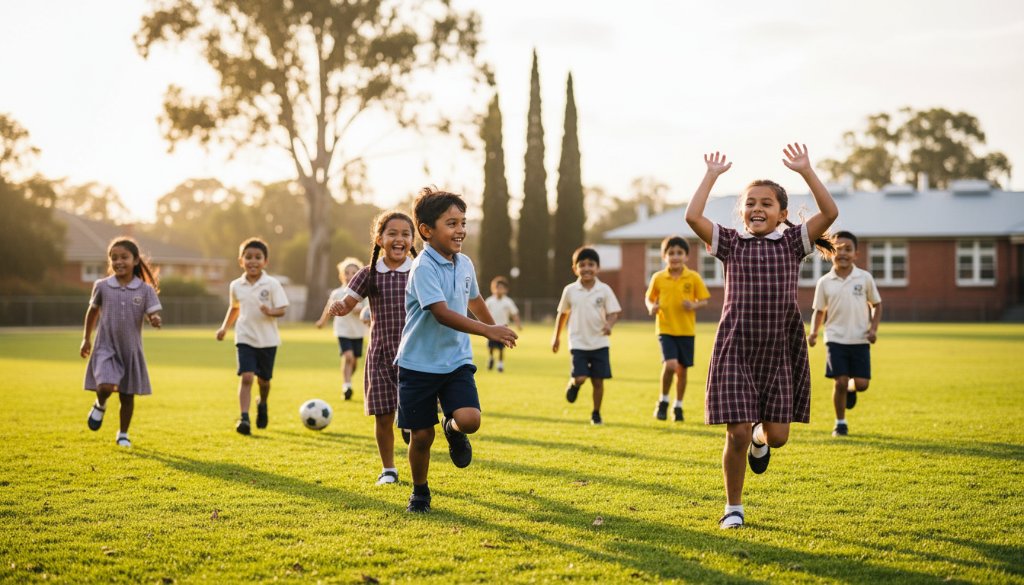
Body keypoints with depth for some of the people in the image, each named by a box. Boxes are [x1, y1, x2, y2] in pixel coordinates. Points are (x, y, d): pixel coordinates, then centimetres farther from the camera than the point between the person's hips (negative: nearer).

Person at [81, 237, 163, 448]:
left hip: (131, 349, 1)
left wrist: (155, 320, -33)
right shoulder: (102, 286, -3)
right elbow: (93, 311, 12)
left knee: (127, 395, 9)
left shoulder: (145, 290, -5)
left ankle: (123, 434, 28)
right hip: (105, 347, -1)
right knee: (106, 386, -22)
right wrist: (86, 339, 15)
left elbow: (153, 315, -8)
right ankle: (100, 406, 13)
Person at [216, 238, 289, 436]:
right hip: (245, 338, 1)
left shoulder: (272, 284, -9)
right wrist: (224, 327, 13)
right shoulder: (236, 286, 2)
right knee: (246, 377, -16)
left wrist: (271, 312, -30)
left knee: (263, 379, 14)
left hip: (267, 339, -1)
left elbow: (281, 310, -10)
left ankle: (262, 405, 44)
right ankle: (243, 417, -19)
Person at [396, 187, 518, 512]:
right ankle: (420, 493, 27)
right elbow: (442, 314, -28)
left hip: (457, 362, 5)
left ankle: (453, 430, 17)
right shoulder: (424, 268, -18)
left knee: (469, 419, -19)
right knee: (422, 435, 3)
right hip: (419, 364, -5)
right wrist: (487, 330, -35)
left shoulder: (465, 264, 5)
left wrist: (495, 329, 39)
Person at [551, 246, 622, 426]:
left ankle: (596, 414, 20)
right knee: (580, 378, -13)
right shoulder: (570, 290, -1)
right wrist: (556, 337, 17)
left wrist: (609, 324, -25)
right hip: (578, 343, 0)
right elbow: (562, 313, 11)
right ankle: (573, 384, 23)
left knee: (598, 380, 3)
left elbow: (613, 312, -3)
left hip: (599, 343, 1)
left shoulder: (604, 290, -3)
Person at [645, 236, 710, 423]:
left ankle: (678, 406, 27)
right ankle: (663, 401, 3)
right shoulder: (658, 278, -1)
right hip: (666, 329, -1)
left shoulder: (693, 278, -3)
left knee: (682, 369, 9)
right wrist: (651, 307, -12)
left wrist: (694, 305, -19)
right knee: (670, 364, -19)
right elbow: (649, 298, 10)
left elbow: (704, 300, 2)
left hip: (686, 330, 1)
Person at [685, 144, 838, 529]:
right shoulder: (730, 243, 4)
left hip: (780, 349, 1)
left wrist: (805, 171, -8)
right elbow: (692, 216, -9)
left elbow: (830, 213, -8)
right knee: (736, 433, -6)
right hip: (736, 348, -1)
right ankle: (733, 507, 14)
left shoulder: (792, 243, 5)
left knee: (777, 435, 1)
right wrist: (713, 174, -4)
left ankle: (759, 440, 40)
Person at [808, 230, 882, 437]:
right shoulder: (824, 282, -1)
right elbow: (819, 311, 9)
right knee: (840, 382, -5)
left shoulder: (865, 278, -1)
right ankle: (840, 423, 13)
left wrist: (873, 328, -3)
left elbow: (876, 305, 10)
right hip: (835, 339, -1)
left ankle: (851, 389, 34)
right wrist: (813, 332, -7)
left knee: (861, 383, -4)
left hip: (860, 340, 1)